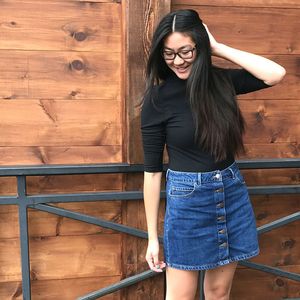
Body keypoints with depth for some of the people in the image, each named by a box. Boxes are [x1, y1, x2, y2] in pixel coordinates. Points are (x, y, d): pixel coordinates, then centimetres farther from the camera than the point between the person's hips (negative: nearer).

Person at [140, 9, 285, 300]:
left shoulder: (221, 80, -1)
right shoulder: (158, 99, -11)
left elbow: (276, 74, -15)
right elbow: (152, 170, -9)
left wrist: (218, 47, -12)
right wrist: (152, 237, -6)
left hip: (232, 192, 4)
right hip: (187, 199, -3)